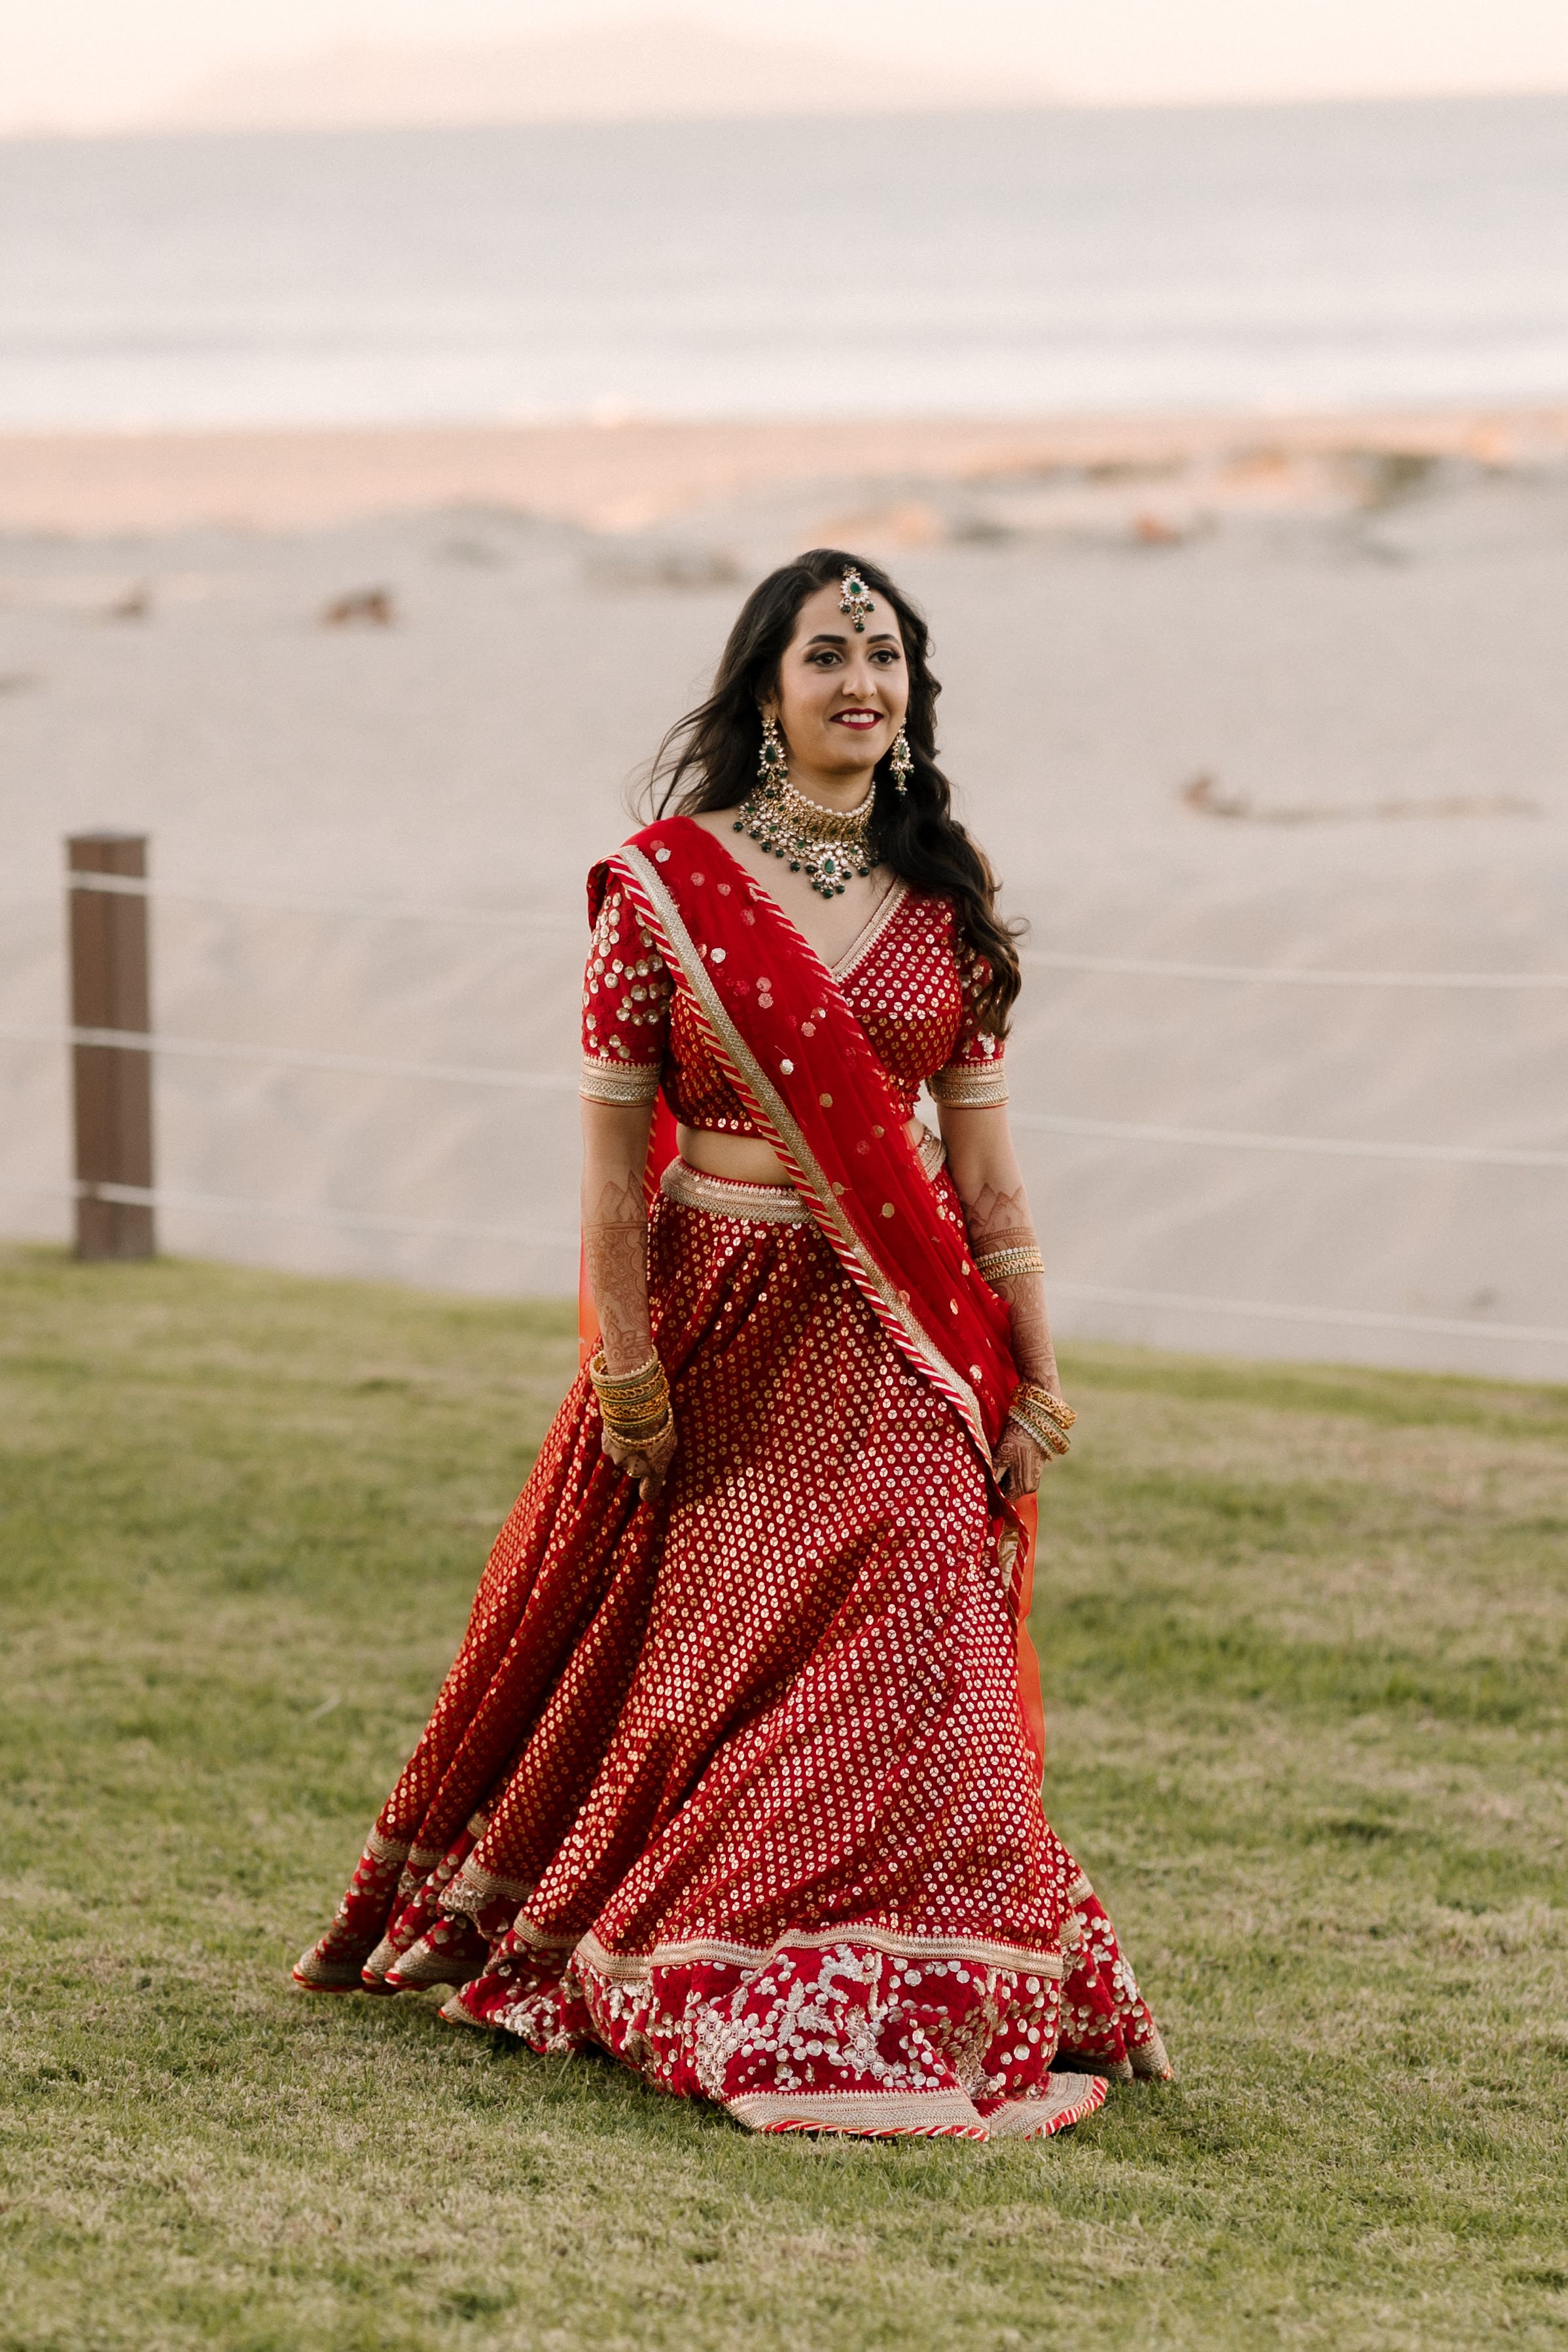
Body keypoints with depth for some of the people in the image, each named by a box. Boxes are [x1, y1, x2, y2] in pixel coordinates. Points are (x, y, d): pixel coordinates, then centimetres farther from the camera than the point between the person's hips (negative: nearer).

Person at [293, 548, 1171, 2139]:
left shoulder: (943, 898, 6)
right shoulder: (664, 881, -4)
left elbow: (982, 1156, 8)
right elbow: (612, 1151, -4)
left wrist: (1036, 1366, 6)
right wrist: (626, 1368, -8)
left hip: (901, 1350, 2)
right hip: (727, 1328, -2)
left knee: (913, 1680, -3)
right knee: (726, 1671, 5)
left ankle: (894, 2000, 7)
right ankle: (729, 2001, 17)